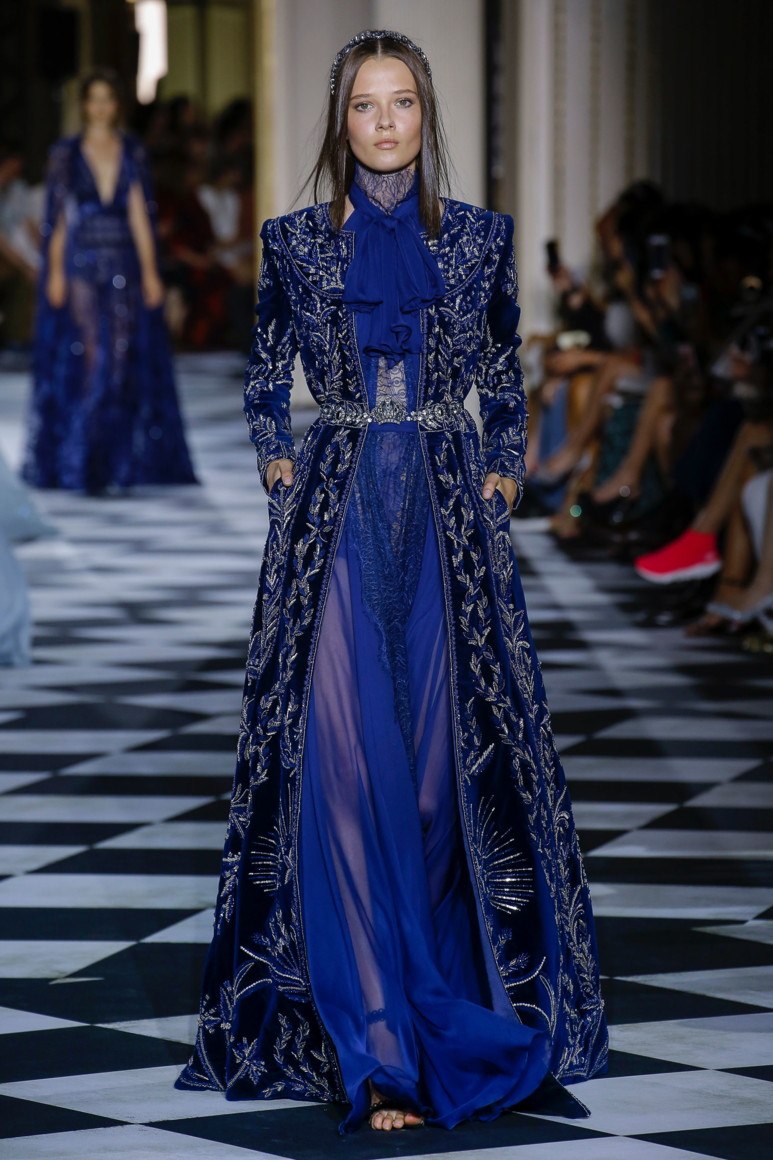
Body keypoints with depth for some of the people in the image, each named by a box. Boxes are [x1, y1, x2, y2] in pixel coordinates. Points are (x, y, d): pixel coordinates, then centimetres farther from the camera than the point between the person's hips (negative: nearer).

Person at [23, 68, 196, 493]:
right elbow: (57, 218, 0)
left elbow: (140, 216, 5)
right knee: (87, 358, -8)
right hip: (81, 268, -2)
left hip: (124, 269, 2)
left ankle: (116, 464, 4)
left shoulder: (132, 154, 9)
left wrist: (149, 271, -1)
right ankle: (80, 462, -4)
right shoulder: (65, 154, 3)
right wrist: (55, 273, -7)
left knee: (122, 362, -1)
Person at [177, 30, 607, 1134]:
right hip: (334, 526, -1)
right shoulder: (295, 241, 6)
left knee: (453, 770, 0)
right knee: (343, 773, -8)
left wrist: (501, 479, 5)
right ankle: (377, 1054, -6)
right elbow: (264, 384, 15)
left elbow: (506, 383, 15)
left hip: (449, 524, 1)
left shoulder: (480, 238, 7)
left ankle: (458, 1019, 16)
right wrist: (283, 472, 3)